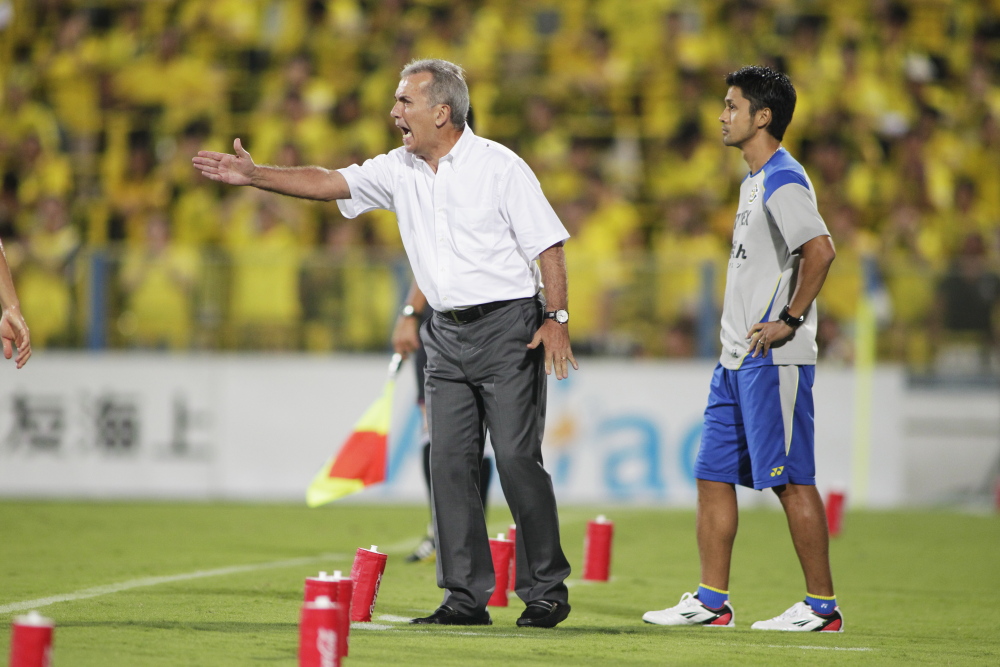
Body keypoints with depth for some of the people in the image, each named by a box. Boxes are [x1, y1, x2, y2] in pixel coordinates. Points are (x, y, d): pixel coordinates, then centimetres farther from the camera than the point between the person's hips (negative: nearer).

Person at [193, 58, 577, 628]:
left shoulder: (499, 166, -8)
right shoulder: (400, 170, 9)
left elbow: (548, 244, -8)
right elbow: (329, 183, 5)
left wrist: (556, 318, -15)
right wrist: (254, 175, -5)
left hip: (507, 326, -6)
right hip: (447, 334, 6)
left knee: (518, 458, -9)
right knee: (450, 462, 1)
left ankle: (547, 592, -1)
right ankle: (467, 596, 4)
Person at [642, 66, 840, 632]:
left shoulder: (784, 182, -14)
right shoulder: (755, 181, 18)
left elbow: (820, 249, -28)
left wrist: (790, 320, -23)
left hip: (774, 360, -10)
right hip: (738, 357, 10)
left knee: (791, 479, -6)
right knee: (714, 474, 9)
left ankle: (823, 606, -1)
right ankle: (712, 601, 13)